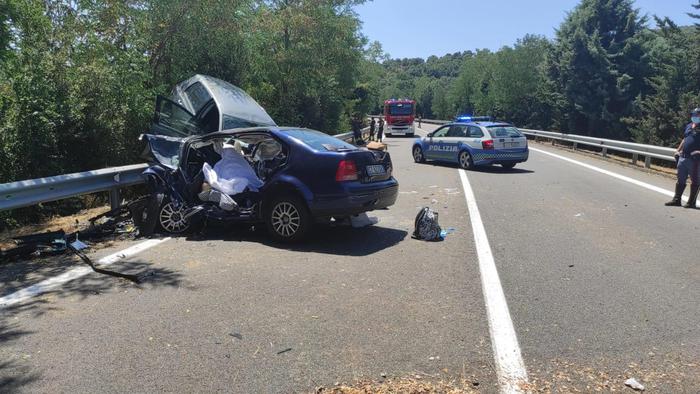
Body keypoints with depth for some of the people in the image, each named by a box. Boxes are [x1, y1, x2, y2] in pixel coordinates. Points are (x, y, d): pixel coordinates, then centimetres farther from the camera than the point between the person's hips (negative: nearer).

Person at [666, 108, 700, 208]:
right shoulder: (689, 126, 14)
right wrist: (678, 150, 18)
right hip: (683, 157, 7)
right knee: (680, 180, 12)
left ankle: (691, 202, 8)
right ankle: (677, 199, 19)